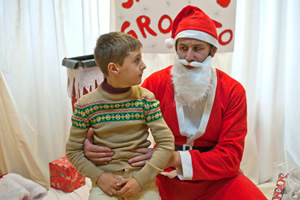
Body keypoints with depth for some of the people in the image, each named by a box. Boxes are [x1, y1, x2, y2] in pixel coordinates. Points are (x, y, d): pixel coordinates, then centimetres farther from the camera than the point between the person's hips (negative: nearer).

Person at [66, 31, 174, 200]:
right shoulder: (86, 105, -8)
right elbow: (73, 151, 0)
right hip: (106, 180, -1)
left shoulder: (146, 98, -6)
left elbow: (167, 142, -8)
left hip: (142, 176, 1)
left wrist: (140, 179, -14)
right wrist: (98, 176, -12)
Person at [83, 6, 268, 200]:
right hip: (166, 178, 0)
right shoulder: (156, 83, -6)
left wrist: (175, 159, -23)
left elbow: (230, 156, -11)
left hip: (216, 178, 0)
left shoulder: (232, 91, -7)